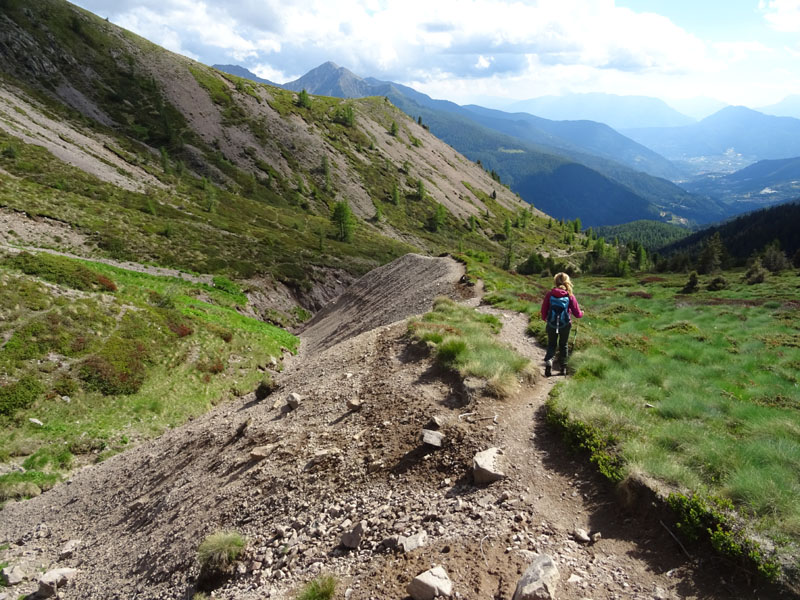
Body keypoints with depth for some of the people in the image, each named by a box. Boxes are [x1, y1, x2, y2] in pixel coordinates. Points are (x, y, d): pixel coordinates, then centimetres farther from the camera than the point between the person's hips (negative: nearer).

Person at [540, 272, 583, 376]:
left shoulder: (549, 295, -10)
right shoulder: (570, 296, -10)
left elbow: (544, 311, -3)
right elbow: (577, 314, -5)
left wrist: (544, 319, 19)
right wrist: (581, 313, 19)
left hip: (551, 325, 0)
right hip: (565, 325, 0)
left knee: (551, 344, 16)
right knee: (563, 345, 20)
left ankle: (548, 361, -10)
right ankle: (563, 368, 25)